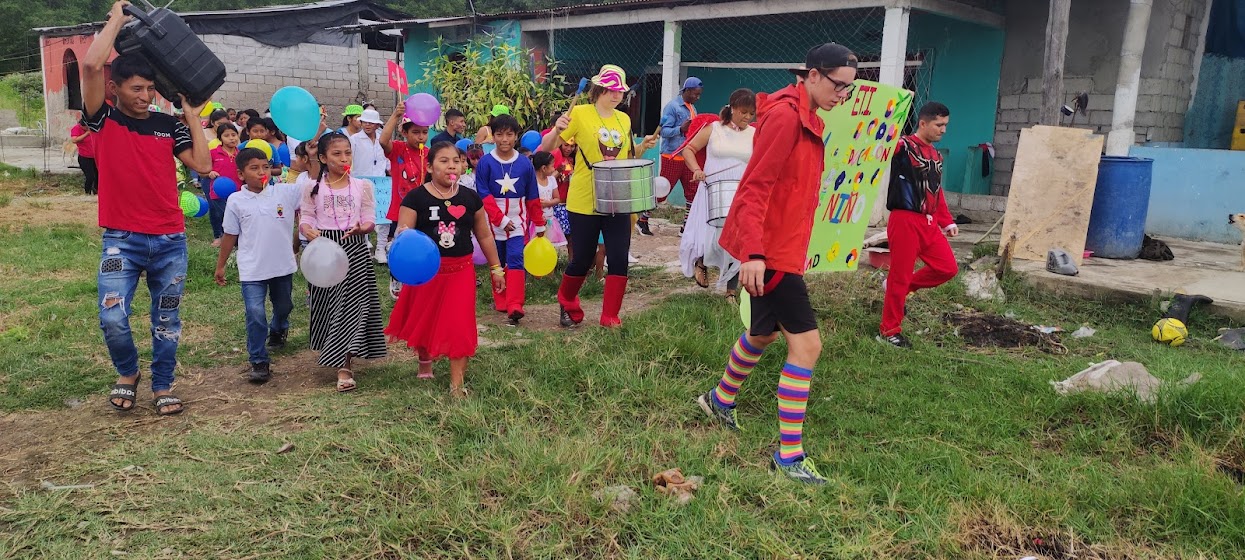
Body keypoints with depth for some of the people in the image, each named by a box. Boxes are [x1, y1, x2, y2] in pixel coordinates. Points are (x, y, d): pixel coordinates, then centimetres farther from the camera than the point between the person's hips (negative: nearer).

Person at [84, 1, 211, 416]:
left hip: (170, 241, 3)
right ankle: (127, 373, 18)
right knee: (112, 318, -12)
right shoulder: (103, 120, -1)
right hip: (121, 239, -2)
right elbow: (91, 66, -15)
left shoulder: (169, 125, 7)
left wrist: (193, 118, -1)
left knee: (166, 321, 10)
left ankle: (163, 387, 26)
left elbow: (202, 165, -2)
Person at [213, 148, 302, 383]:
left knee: (283, 306, 23)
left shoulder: (285, 192, -5)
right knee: (255, 313, -11)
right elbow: (230, 236, 4)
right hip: (252, 269, -2)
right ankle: (259, 362, -1)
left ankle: (278, 331, 56)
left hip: (283, 265, 2)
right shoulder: (236, 201, -4)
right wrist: (220, 265, 9)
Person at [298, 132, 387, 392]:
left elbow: (370, 220, 0)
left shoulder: (362, 186, 2)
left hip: (355, 247, -1)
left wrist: (362, 228, -23)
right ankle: (335, 352, 33)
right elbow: (306, 219, 0)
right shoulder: (313, 188, 2)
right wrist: (309, 231, -24)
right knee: (328, 301, 8)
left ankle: (344, 366, -1)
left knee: (352, 302, -4)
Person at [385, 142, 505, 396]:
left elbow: (484, 235, 9)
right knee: (423, 321, 16)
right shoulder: (416, 198, -8)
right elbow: (402, 230, -14)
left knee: (459, 325, -5)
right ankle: (424, 362, 44)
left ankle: (456, 383, 3)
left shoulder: (470, 198, 1)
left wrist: (495, 268, 11)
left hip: (460, 271, 1)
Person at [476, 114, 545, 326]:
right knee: (497, 262, 12)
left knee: (516, 260, -12)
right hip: (494, 221, 1)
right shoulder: (485, 163, -7)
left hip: (518, 220, 0)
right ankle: (500, 301, 26)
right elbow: (484, 195, -10)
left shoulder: (525, 163, -2)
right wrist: (501, 219, -16)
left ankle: (515, 306, -16)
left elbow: (533, 197, 5)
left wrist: (539, 224, 10)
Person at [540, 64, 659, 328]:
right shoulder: (580, 113, -6)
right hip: (585, 201, -4)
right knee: (582, 260, 6)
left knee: (619, 259, -2)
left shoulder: (624, 119, 9)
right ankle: (566, 303, 34)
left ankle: (610, 317, 11)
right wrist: (557, 129, -28)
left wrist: (643, 147, 2)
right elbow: (547, 148, -8)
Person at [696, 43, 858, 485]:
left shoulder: (807, 118, 12)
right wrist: (754, 253, -29)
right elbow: (756, 187, -23)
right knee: (806, 343, -9)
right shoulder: (784, 115, -18)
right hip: (768, 249, -10)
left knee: (764, 334, 23)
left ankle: (720, 400, 46)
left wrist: (801, 246, 22)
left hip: (784, 244, 10)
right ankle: (789, 455, 0)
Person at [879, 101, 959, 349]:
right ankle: (890, 332, 14)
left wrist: (947, 222, 18)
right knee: (901, 274, -1)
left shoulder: (937, 156, 17)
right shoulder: (902, 146, -8)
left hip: (929, 223, 8)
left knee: (947, 268, 6)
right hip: (905, 220, -8)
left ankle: (896, 288, 23)